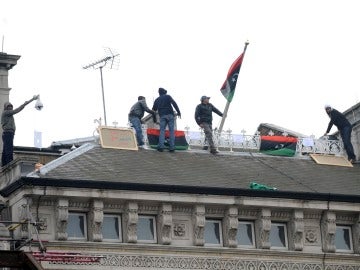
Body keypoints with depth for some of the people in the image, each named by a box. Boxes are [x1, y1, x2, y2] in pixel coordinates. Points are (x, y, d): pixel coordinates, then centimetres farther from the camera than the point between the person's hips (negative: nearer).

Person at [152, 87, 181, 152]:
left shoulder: (157, 100, 18)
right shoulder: (168, 97, 8)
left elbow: (154, 109, 24)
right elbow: (174, 103, -6)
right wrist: (178, 112, -9)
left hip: (162, 116, 2)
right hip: (170, 115, -2)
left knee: (162, 130, 1)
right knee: (171, 131, -2)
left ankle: (161, 146, -16)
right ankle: (172, 147, -9)